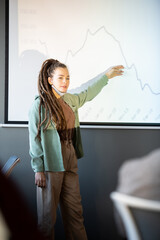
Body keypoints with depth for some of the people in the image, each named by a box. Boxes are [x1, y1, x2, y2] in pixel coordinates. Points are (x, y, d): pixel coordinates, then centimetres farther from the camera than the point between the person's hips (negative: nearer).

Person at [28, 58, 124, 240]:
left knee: (75, 211, 9)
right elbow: (34, 139, -8)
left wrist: (107, 76, 38)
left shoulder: (70, 100, 10)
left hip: (70, 161, 6)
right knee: (48, 213, 2)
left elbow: (88, 94, 32)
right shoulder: (39, 104, -8)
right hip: (51, 164, -6)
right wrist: (38, 169, -11)